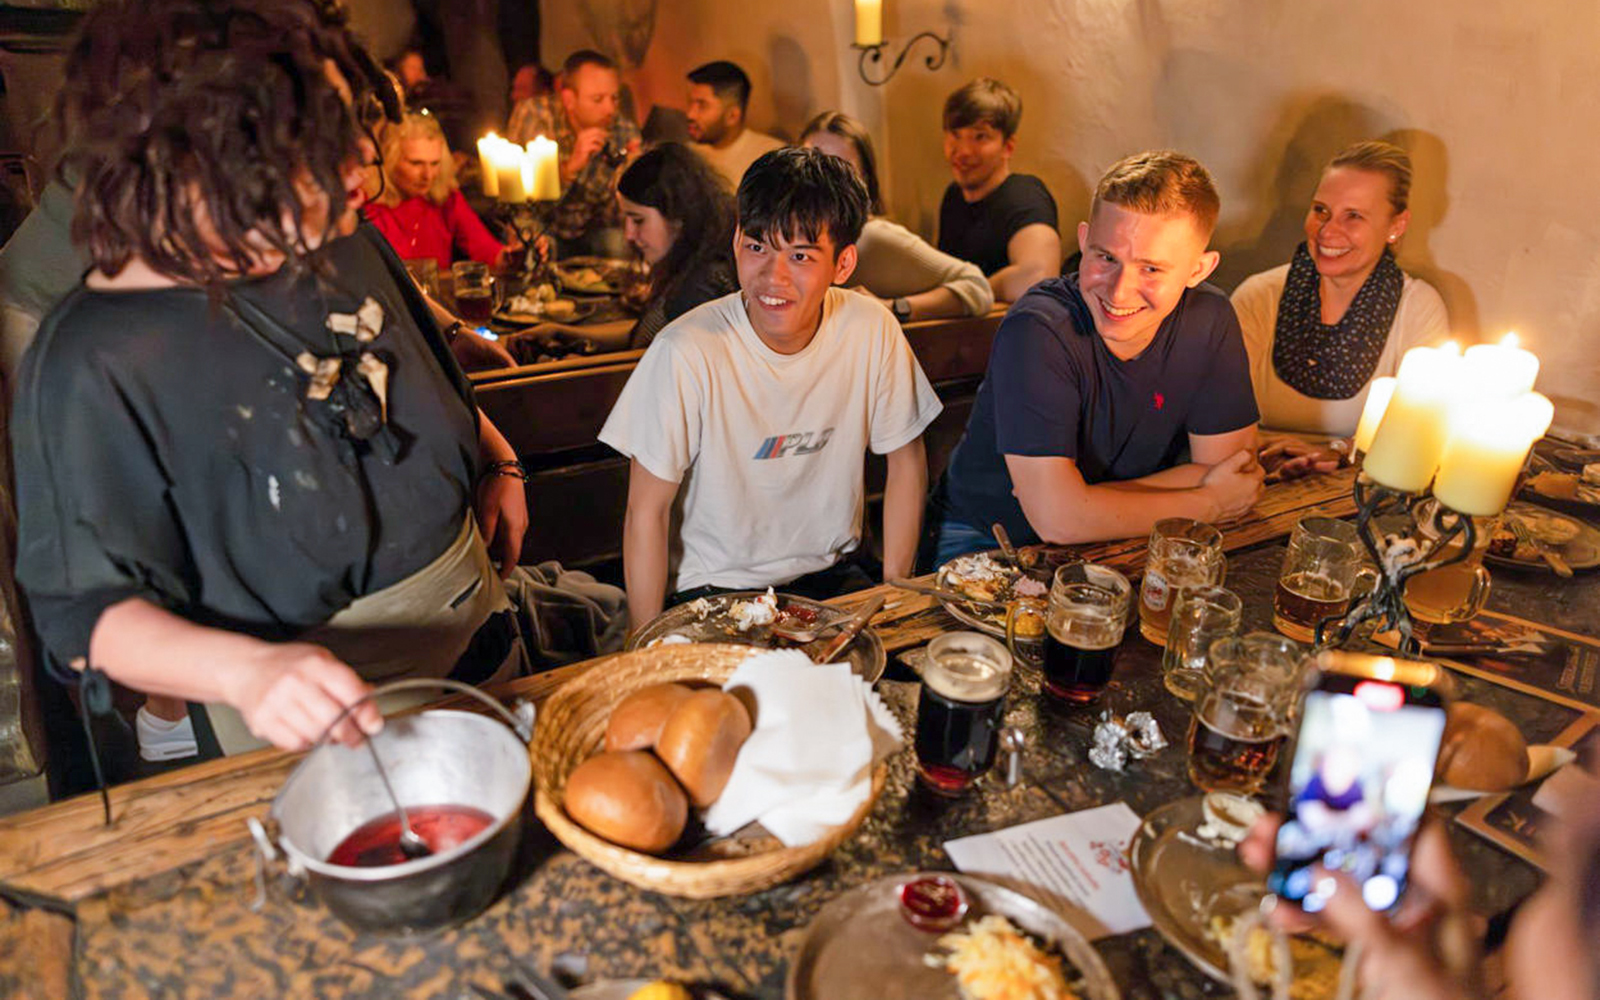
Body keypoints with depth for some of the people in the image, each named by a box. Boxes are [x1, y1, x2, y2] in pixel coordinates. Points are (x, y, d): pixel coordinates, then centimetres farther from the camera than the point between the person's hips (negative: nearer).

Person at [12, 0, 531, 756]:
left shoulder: (351, 248, -4)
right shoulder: (96, 364, -25)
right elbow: (88, 612, -22)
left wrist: (500, 464, 1)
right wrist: (247, 669, -40)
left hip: (477, 631, 7)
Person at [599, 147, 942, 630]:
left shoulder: (872, 331, -10)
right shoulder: (687, 353, -20)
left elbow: (907, 460, 4)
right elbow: (647, 512, -12)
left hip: (833, 574, 3)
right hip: (714, 588, -2)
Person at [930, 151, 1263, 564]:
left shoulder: (1210, 321, -9)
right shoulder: (1036, 332, -25)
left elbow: (1231, 471, -7)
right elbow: (1058, 519, -29)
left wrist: (1087, 502, -20)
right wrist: (1208, 504, -17)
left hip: (1120, 545, 6)